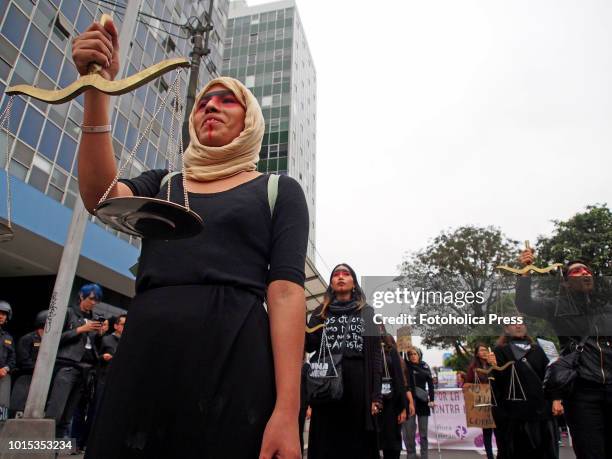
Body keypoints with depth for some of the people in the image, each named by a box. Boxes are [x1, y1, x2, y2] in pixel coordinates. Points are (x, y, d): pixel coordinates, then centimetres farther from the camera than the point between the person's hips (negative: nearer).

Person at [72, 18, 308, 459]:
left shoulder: (279, 190, 7)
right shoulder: (161, 185, 19)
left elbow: (286, 289, -6)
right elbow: (101, 197, -3)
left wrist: (287, 410, -15)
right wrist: (97, 90, -9)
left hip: (232, 362, -3)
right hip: (142, 356, 4)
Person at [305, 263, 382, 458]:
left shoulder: (367, 312, 13)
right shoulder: (321, 312, 16)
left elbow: (375, 354, 5)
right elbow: (310, 345, 2)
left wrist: (375, 394, -4)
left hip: (358, 382, -1)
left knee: (358, 443, 1)